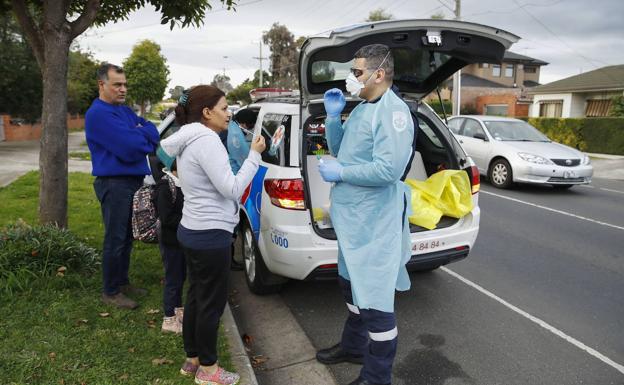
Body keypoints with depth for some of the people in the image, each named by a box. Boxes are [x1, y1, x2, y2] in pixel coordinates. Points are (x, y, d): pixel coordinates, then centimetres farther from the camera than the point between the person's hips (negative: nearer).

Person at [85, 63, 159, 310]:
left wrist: (136, 136, -14)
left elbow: (153, 133, 4)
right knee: (115, 240, 0)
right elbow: (129, 148, -23)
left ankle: (122, 282, 30)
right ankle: (110, 292, 13)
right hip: (114, 184, -9)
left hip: (134, 180, 9)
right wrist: (143, 137, -4)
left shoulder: (125, 111, 15)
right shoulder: (98, 113, -13)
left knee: (127, 237, 16)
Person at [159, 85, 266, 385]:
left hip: (193, 230, 10)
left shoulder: (190, 139, 12)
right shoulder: (206, 140, -19)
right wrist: (254, 155, -14)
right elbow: (232, 189, -21)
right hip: (210, 235, -10)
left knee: (197, 296, 19)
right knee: (212, 302, 5)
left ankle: (192, 359, 34)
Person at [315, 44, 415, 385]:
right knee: (353, 285, 24)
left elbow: (389, 169, -26)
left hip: (374, 221, -10)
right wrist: (333, 117, 4)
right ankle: (353, 347, 45)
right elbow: (338, 149, 19)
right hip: (352, 216, 10)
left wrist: (340, 173, -16)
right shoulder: (362, 108, 12)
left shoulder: (393, 110, -17)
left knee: (374, 298, 0)